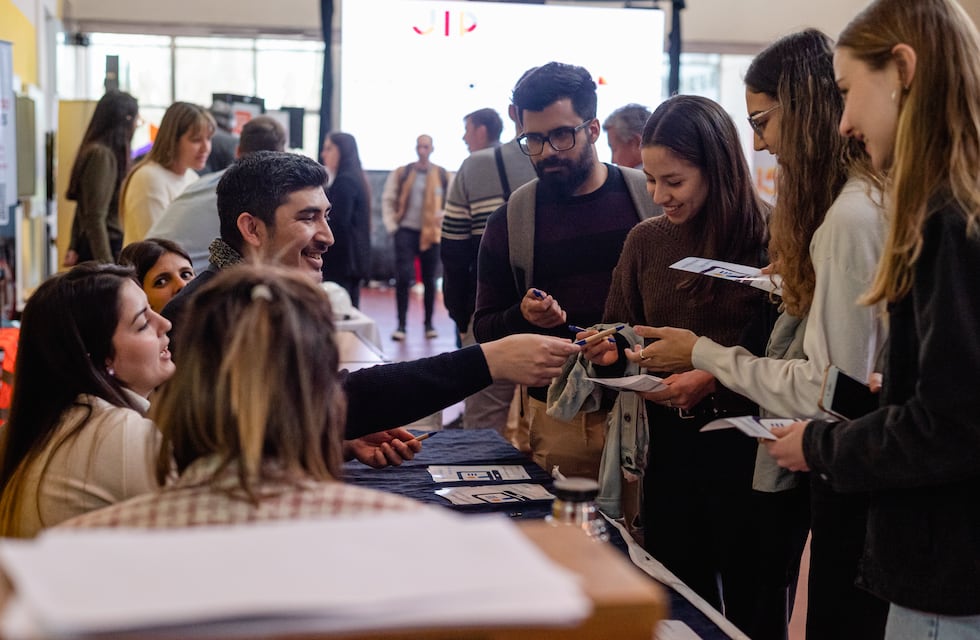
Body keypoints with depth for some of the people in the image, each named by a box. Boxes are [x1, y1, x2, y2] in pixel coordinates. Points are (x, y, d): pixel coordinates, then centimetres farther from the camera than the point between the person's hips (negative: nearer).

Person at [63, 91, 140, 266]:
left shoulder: (104, 153, 15)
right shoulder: (101, 155, -13)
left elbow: (83, 212, 20)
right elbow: (95, 217, -18)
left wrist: (74, 248, 23)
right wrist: (106, 264, -20)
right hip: (108, 249, -9)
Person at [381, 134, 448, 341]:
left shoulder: (443, 176, 2)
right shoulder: (400, 174, 4)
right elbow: (388, 200, 6)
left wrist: (443, 219, -8)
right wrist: (392, 226, -1)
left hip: (431, 234, 1)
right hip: (406, 231, 0)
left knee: (429, 280, 9)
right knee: (403, 277, -8)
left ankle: (429, 324, 19)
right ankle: (401, 324, -2)